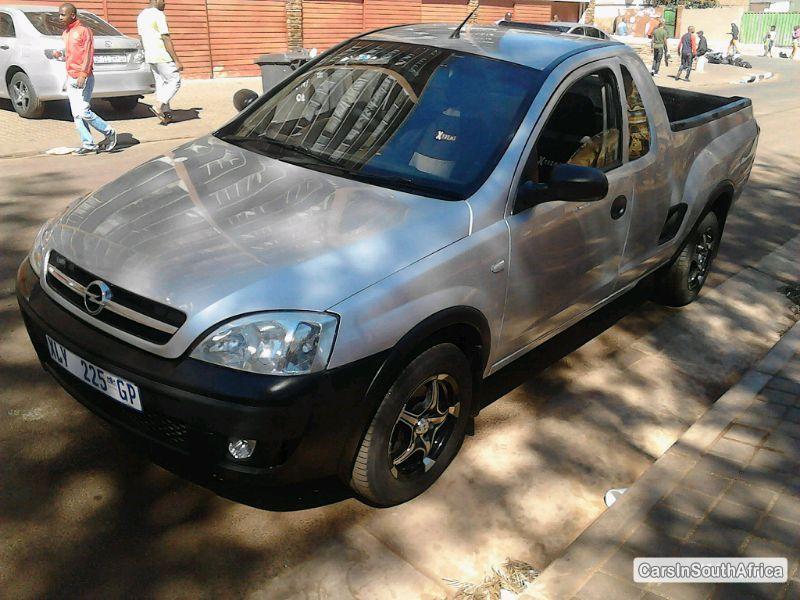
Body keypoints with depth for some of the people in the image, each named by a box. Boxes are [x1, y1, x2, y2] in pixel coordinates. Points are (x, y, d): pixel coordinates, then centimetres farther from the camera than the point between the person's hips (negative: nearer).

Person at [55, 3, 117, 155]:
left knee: (83, 112, -12)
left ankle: (109, 133, 5)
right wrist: (60, 54, 5)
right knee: (76, 114, 4)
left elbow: (88, 55, -16)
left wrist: (83, 75, -25)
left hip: (83, 79, -8)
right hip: (70, 78, 8)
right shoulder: (65, 33, 16)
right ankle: (88, 144, 9)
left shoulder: (84, 31, -9)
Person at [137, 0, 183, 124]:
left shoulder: (141, 16, 13)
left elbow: (142, 39, 18)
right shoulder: (158, 15, -14)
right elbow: (166, 40, -19)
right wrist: (177, 61, -18)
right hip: (163, 57, -9)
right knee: (174, 82, -1)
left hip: (150, 57, 9)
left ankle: (166, 114, 11)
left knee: (160, 84, 12)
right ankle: (157, 107, -11)